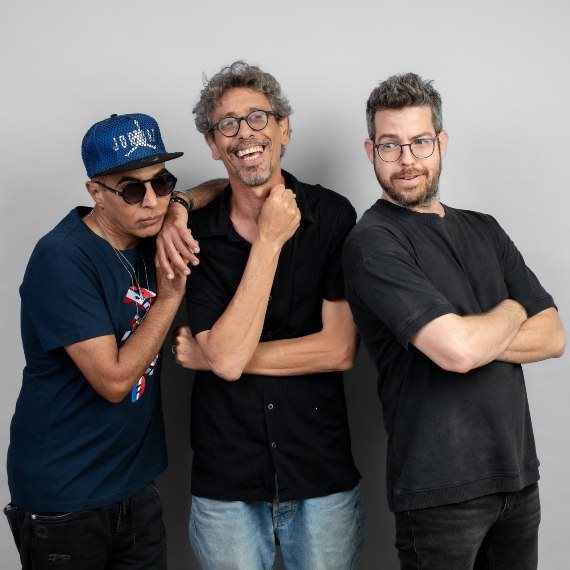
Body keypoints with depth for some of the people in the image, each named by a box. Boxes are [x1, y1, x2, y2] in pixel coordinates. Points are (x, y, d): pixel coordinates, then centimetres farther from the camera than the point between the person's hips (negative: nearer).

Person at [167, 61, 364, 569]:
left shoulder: (332, 215, -6)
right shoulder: (194, 235, -5)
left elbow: (340, 350, -12)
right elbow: (228, 359, -16)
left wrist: (209, 356, -12)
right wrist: (269, 242, -18)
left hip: (322, 474, 0)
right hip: (225, 484, 0)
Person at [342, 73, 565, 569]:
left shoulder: (484, 230, 11)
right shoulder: (373, 242, -12)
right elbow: (456, 350, -23)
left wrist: (478, 340, -13)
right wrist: (512, 313, -3)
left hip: (519, 473, 6)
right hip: (441, 489, -6)